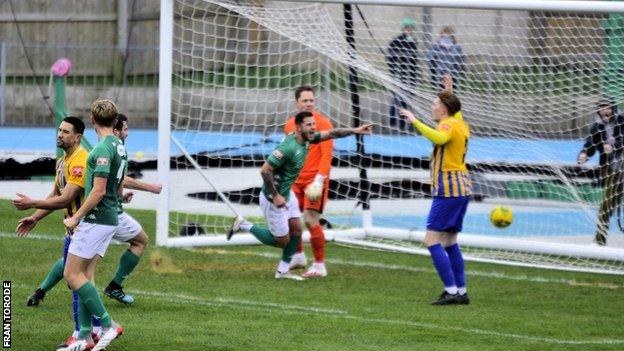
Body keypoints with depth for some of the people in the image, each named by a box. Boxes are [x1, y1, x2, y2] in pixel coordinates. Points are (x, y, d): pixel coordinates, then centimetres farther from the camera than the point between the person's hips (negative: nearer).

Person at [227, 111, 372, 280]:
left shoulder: (305, 139, -3)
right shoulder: (288, 147, -30)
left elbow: (331, 133, 10)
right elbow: (265, 170, -29)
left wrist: (355, 130, 6)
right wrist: (275, 196, -24)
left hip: (287, 194, 9)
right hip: (273, 198, -9)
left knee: (296, 231, 10)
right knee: (282, 240, 2)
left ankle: (283, 271, 23)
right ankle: (244, 225, 14)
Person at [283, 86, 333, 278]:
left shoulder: (322, 122, -8)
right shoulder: (290, 124, 11)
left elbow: (327, 154, -14)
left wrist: (319, 181, -21)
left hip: (315, 179, -6)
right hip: (296, 179, 6)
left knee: (310, 220, -13)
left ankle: (320, 266, -5)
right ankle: (298, 256, 30)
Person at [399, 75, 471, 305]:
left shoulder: (448, 125, -11)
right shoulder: (460, 123, 17)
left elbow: (439, 138, -36)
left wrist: (415, 121, -30)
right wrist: (450, 92, 47)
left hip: (448, 189, -10)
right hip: (461, 188, 10)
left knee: (432, 240, -10)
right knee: (449, 242, 14)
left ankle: (451, 291, -15)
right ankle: (461, 292, 14)